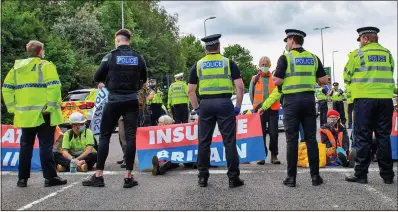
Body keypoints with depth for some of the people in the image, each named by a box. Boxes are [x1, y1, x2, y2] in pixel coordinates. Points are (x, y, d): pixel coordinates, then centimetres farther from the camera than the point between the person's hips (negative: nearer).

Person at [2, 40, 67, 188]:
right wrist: (51, 106, -14)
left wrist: (12, 107, 12)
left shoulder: (17, 67, 13)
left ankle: (22, 178, 16)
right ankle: (50, 177, 2)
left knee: (26, 146, 13)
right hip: (43, 114, -5)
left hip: (24, 115, 5)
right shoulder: (45, 66, -5)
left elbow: (6, 88, 11)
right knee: (46, 145, -1)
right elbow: (54, 87, -18)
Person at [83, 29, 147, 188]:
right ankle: (128, 177, 2)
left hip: (114, 101, -2)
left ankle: (98, 176, 6)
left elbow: (97, 78, 1)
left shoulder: (111, 56, -4)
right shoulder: (138, 57, 4)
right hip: (132, 101, 2)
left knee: (104, 136, 6)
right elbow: (143, 80, 15)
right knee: (130, 137, 3)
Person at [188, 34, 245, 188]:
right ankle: (233, 177, 4)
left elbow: (190, 90, 6)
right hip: (224, 103, -2)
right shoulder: (228, 63, 4)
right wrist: (238, 106, 4)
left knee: (204, 142, 9)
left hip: (205, 105, 2)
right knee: (229, 141, 2)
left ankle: (203, 177, 13)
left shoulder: (198, 65, 8)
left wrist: (196, 108, 13)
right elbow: (240, 86, -4)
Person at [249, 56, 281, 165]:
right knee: (261, 133, 2)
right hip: (260, 110, 1)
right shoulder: (255, 79, 8)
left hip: (273, 109, 0)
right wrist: (256, 105, 4)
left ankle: (274, 155, 10)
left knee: (274, 133, -2)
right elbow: (251, 93, 10)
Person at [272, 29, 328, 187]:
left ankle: (291, 177, 2)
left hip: (291, 100, -3)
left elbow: (277, 81, -11)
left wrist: (275, 77, 11)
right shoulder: (313, 58, 9)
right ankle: (315, 175, 7)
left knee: (292, 139, 0)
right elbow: (324, 81, 7)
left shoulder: (285, 58, -5)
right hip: (309, 99, 3)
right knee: (311, 138, 6)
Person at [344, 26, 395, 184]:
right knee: (384, 136, 8)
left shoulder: (358, 54, -1)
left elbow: (347, 77, 4)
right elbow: (390, 74, 16)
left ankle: (361, 174, 2)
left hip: (364, 98, -3)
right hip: (385, 98, 3)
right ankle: (387, 175, 11)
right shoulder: (387, 54, 10)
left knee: (362, 137, 1)